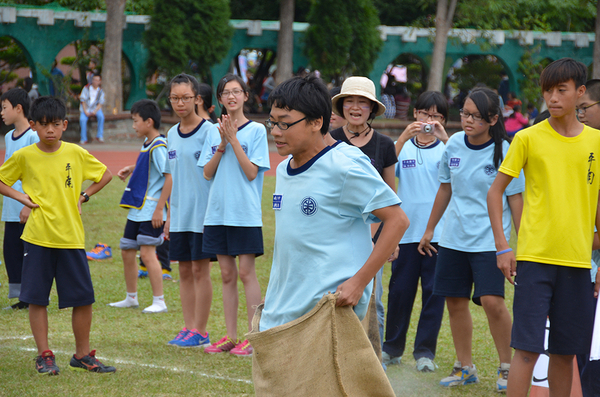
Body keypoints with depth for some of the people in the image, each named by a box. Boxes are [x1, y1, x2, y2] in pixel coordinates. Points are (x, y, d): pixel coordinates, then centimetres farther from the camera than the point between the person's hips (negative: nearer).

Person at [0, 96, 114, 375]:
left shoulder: (76, 153, 2)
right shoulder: (24, 156, -1)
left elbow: (105, 175, 15)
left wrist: (83, 196, 5)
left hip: (71, 237, 1)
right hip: (37, 238, -1)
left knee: (83, 299, 2)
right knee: (37, 299, 1)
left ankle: (82, 356, 15)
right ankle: (44, 356, 12)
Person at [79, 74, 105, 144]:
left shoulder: (100, 91, 6)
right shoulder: (86, 88, 1)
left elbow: (100, 103, 0)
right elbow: (83, 101, -2)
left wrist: (95, 111, -18)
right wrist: (85, 112, -15)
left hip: (96, 109, 1)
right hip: (85, 109, -1)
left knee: (101, 116, -31)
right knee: (82, 119, -31)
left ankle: (99, 136, -23)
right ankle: (83, 139, -26)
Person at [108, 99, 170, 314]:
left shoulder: (158, 146, -16)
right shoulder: (146, 144, 13)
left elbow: (170, 177, -22)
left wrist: (159, 209, -23)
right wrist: (132, 169, 14)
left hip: (151, 211, -10)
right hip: (137, 209, 10)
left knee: (147, 252, -13)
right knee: (127, 252, 14)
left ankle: (159, 301, -8)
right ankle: (131, 298, 28)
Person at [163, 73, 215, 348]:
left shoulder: (208, 131, -8)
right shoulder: (172, 135, 12)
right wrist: (169, 216, 16)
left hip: (202, 213, -6)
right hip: (180, 216, 6)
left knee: (200, 270, -3)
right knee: (184, 271, 9)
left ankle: (200, 331, 2)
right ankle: (188, 327, 15)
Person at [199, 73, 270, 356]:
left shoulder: (256, 130, -2)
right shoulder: (214, 132, 11)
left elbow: (252, 172, -9)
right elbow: (207, 173, 5)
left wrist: (234, 139, -12)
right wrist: (222, 145, -7)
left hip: (246, 212, -5)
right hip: (218, 210, 5)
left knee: (246, 272, -6)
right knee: (227, 274, 7)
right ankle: (230, 336, 12)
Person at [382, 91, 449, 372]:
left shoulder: (446, 148, 5)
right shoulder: (403, 146, 7)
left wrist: (444, 138, -24)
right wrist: (404, 137, -21)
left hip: (438, 231, -1)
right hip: (406, 230, 1)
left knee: (434, 291, 0)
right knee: (400, 289, 5)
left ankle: (425, 351, 8)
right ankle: (392, 348, 19)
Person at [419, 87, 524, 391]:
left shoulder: (503, 152, -9)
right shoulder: (454, 144, 3)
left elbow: (514, 198, -3)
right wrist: (430, 229, 21)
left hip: (490, 238, -5)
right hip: (453, 237, 5)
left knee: (492, 300, -16)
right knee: (455, 301, 7)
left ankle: (507, 367, 1)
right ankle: (465, 367, 22)